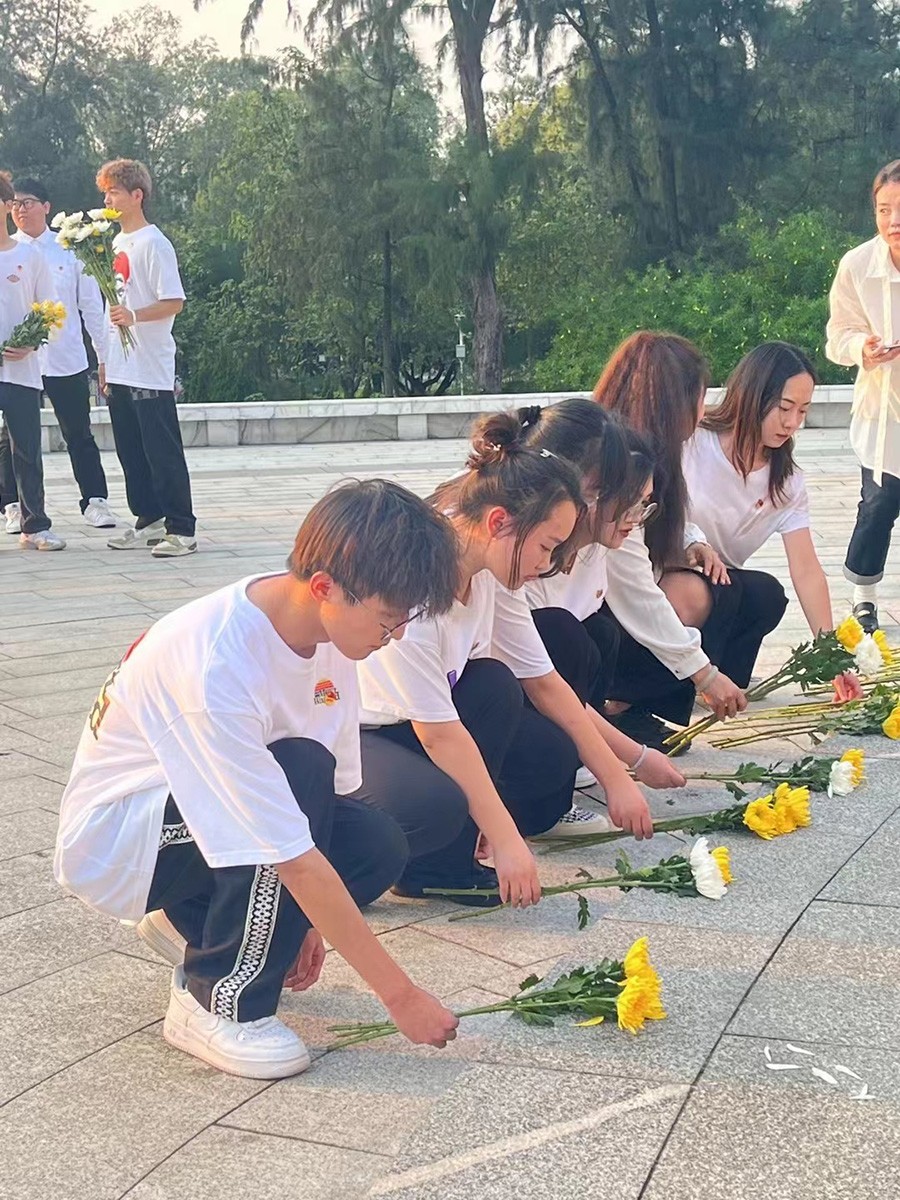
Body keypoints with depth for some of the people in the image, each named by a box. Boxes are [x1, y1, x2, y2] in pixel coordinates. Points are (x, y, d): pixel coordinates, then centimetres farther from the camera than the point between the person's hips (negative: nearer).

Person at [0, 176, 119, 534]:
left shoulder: (69, 249, 5)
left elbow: (91, 304, 7)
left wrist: (105, 354, 6)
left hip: (67, 359, 0)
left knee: (79, 434, 5)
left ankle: (95, 501, 14)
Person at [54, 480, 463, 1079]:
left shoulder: (324, 624, -12)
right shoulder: (217, 665, -36)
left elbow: (331, 789, 0)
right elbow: (294, 855, -34)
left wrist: (303, 919, -3)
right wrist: (401, 994, -29)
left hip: (211, 810, 8)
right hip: (112, 836, -8)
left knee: (379, 847, -15)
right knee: (299, 772, -32)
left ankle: (196, 921, 9)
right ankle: (219, 1001, -16)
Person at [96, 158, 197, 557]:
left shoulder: (153, 243, -10)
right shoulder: (117, 242, 16)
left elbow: (174, 302, -17)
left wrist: (134, 316, -32)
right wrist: (106, 363, 19)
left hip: (151, 371, -9)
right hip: (120, 370, 9)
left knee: (163, 452, -6)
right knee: (131, 450, 12)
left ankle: (181, 530, -1)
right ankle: (149, 522, 21)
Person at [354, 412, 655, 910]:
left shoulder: (490, 571, -6)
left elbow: (544, 683, 3)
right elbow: (440, 734, -29)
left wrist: (616, 778, 3)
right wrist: (506, 840, -27)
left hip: (400, 723, 8)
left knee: (553, 757, -9)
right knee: (442, 806, -34)